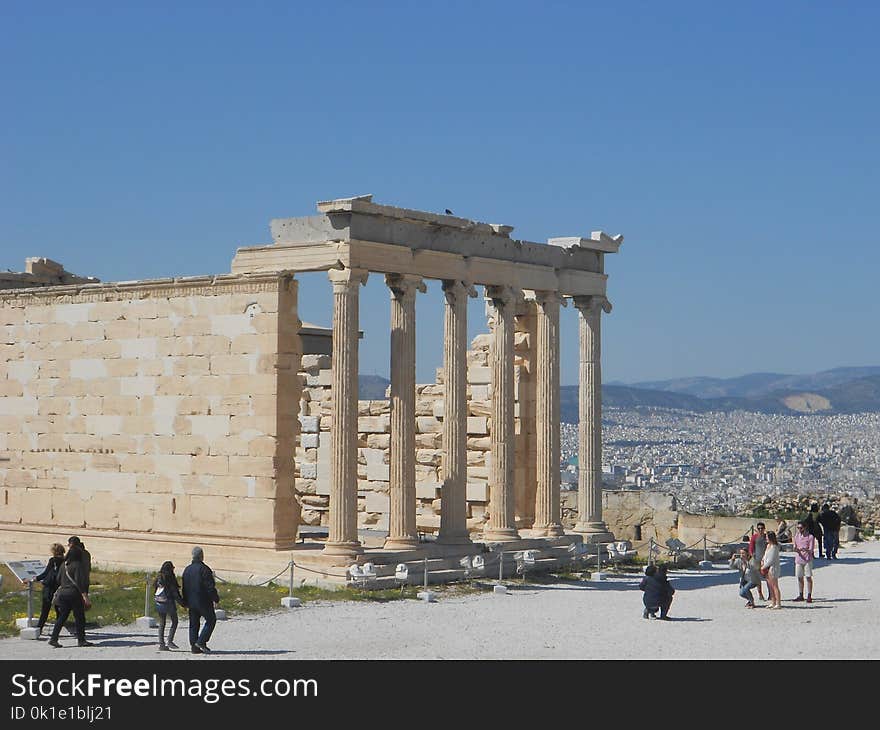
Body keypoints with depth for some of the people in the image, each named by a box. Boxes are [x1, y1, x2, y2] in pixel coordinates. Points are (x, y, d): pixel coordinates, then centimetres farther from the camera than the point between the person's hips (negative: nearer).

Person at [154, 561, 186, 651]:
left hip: (159, 603, 6)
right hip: (169, 602, -6)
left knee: (162, 623, 10)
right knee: (174, 622, 8)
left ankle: (161, 644, 8)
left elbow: (156, 590, 9)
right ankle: (170, 641, -1)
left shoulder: (158, 578, 6)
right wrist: (183, 604, -4)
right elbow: (175, 594, -12)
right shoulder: (170, 579, -13)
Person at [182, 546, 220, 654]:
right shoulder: (204, 569, -14)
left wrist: (186, 602, 21)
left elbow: (184, 587, 15)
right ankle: (201, 641, -5)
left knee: (193, 624, 10)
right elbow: (210, 586, -16)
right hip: (203, 601, -7)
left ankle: (194, 646, 8)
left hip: (191, 602, 7)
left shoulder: (187, 569, 10)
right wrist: (215, 599, -6)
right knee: (211, 620, 4)